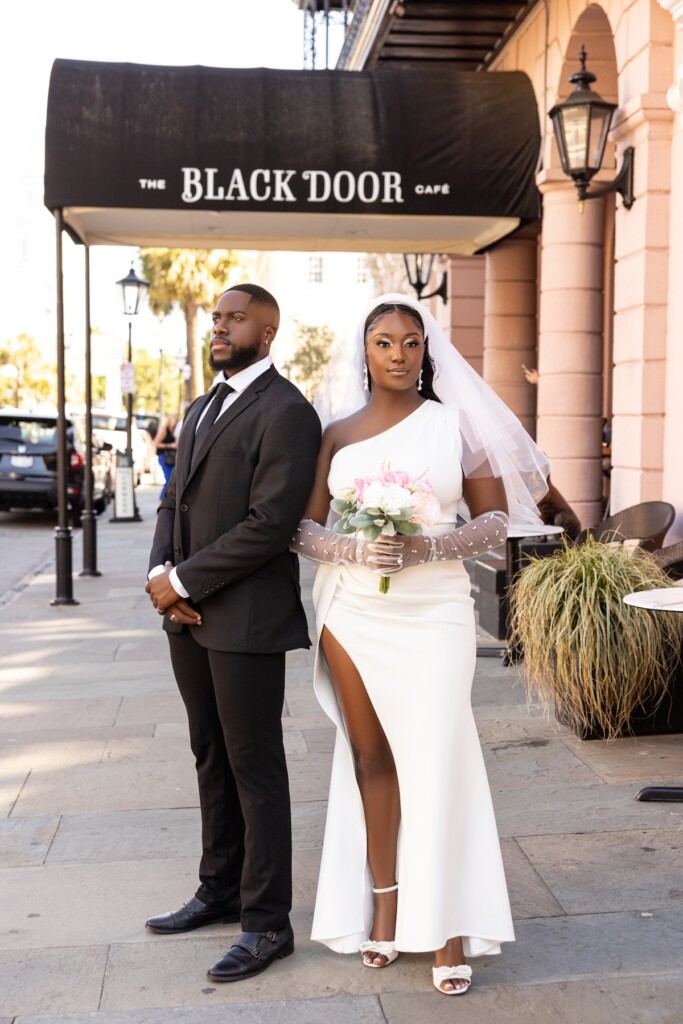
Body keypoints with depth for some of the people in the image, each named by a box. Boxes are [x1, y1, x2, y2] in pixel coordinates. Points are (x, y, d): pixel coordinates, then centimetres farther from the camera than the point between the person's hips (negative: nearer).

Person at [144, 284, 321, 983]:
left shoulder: (285, 412, -12)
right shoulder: (201, 409, 18)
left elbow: (269, 525, -19)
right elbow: (175, 501, 16)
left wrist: (184, 581, -15)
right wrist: (160, 573, -2)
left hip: (246, 619, -8)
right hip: (189, 617, 8)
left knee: (255, 768, 2)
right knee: (211, 759, 18)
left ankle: (266, 923, 14)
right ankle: (221, 890, 33)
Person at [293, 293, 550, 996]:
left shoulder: (455, 423, 1)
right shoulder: (337, 433, 6)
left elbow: (497, 516, 0)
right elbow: (303, 527, 5)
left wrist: (429, 547, -15)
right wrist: (355, 549, -14)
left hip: (433, 612, -2)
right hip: (352, 613, 2)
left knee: (436, 759, -3)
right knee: (370, 756, 8)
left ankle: (445, 927, 8)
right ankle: (384, 900, 23)